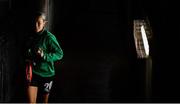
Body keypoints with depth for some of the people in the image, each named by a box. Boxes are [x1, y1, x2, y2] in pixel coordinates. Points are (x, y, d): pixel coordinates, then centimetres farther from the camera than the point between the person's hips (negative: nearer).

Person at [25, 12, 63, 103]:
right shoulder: (32, 36, 3)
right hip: (33, 73, 3)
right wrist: (27, 59, 0)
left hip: (45, 73, -3)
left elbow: (60, 54, -15)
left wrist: (44, 56, -26)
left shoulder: (49, 37, -13)